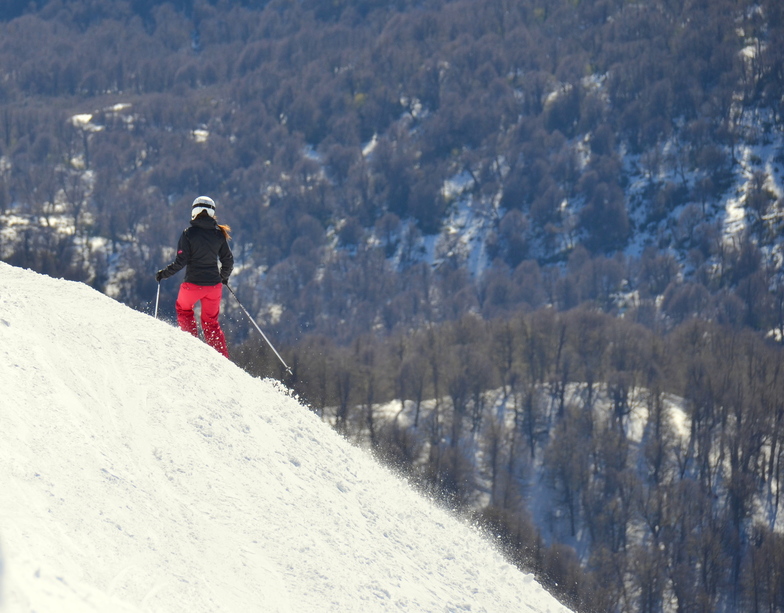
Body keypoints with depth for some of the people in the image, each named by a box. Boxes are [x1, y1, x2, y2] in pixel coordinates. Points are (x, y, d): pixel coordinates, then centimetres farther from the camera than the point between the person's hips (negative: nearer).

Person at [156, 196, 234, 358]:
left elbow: (181, 261, -12)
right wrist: (224, 277, 27)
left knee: (183, 308, 28)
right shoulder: (219, 234, 2)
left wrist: (163, 274, 3)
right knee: (211, 323, 17)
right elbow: (228, 261, 7)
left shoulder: (189, 233, -9)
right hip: (214, 285, 3)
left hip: (193, 284, -3)